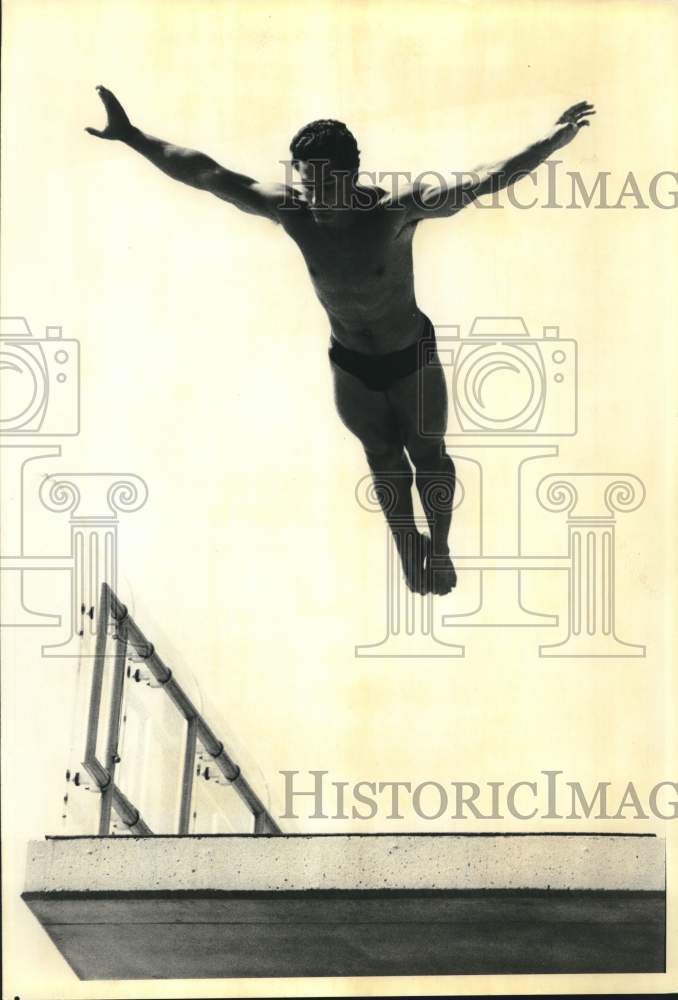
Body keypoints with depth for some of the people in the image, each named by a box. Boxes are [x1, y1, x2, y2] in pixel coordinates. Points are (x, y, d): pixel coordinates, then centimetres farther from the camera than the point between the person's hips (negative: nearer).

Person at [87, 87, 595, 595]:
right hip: (349, 365, 2)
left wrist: (550, 144, -52)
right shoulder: (290, 209, -22)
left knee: (429, 454, 17)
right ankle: (408, 545, 43)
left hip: (413, 358, -2)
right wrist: (130, 135, -20)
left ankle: (440, 548, 41)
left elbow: (480, 181, -39)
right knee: (383, 459, 20)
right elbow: (206, 174, -19)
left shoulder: (397, 208, -30)